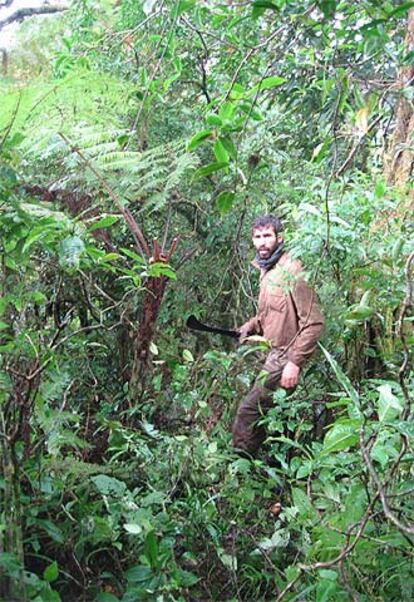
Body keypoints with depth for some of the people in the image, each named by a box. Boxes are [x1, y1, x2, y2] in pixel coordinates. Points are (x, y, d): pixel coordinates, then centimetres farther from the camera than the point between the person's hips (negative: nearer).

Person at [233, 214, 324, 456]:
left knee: (249, 410, -5)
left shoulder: (291, 269, -18)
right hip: (275, 353, 9)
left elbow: (314, 322, -21)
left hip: (284, 357, -9)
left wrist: (295, 362, -23)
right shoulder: (267, 269, 11)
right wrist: (251, 326, 7)